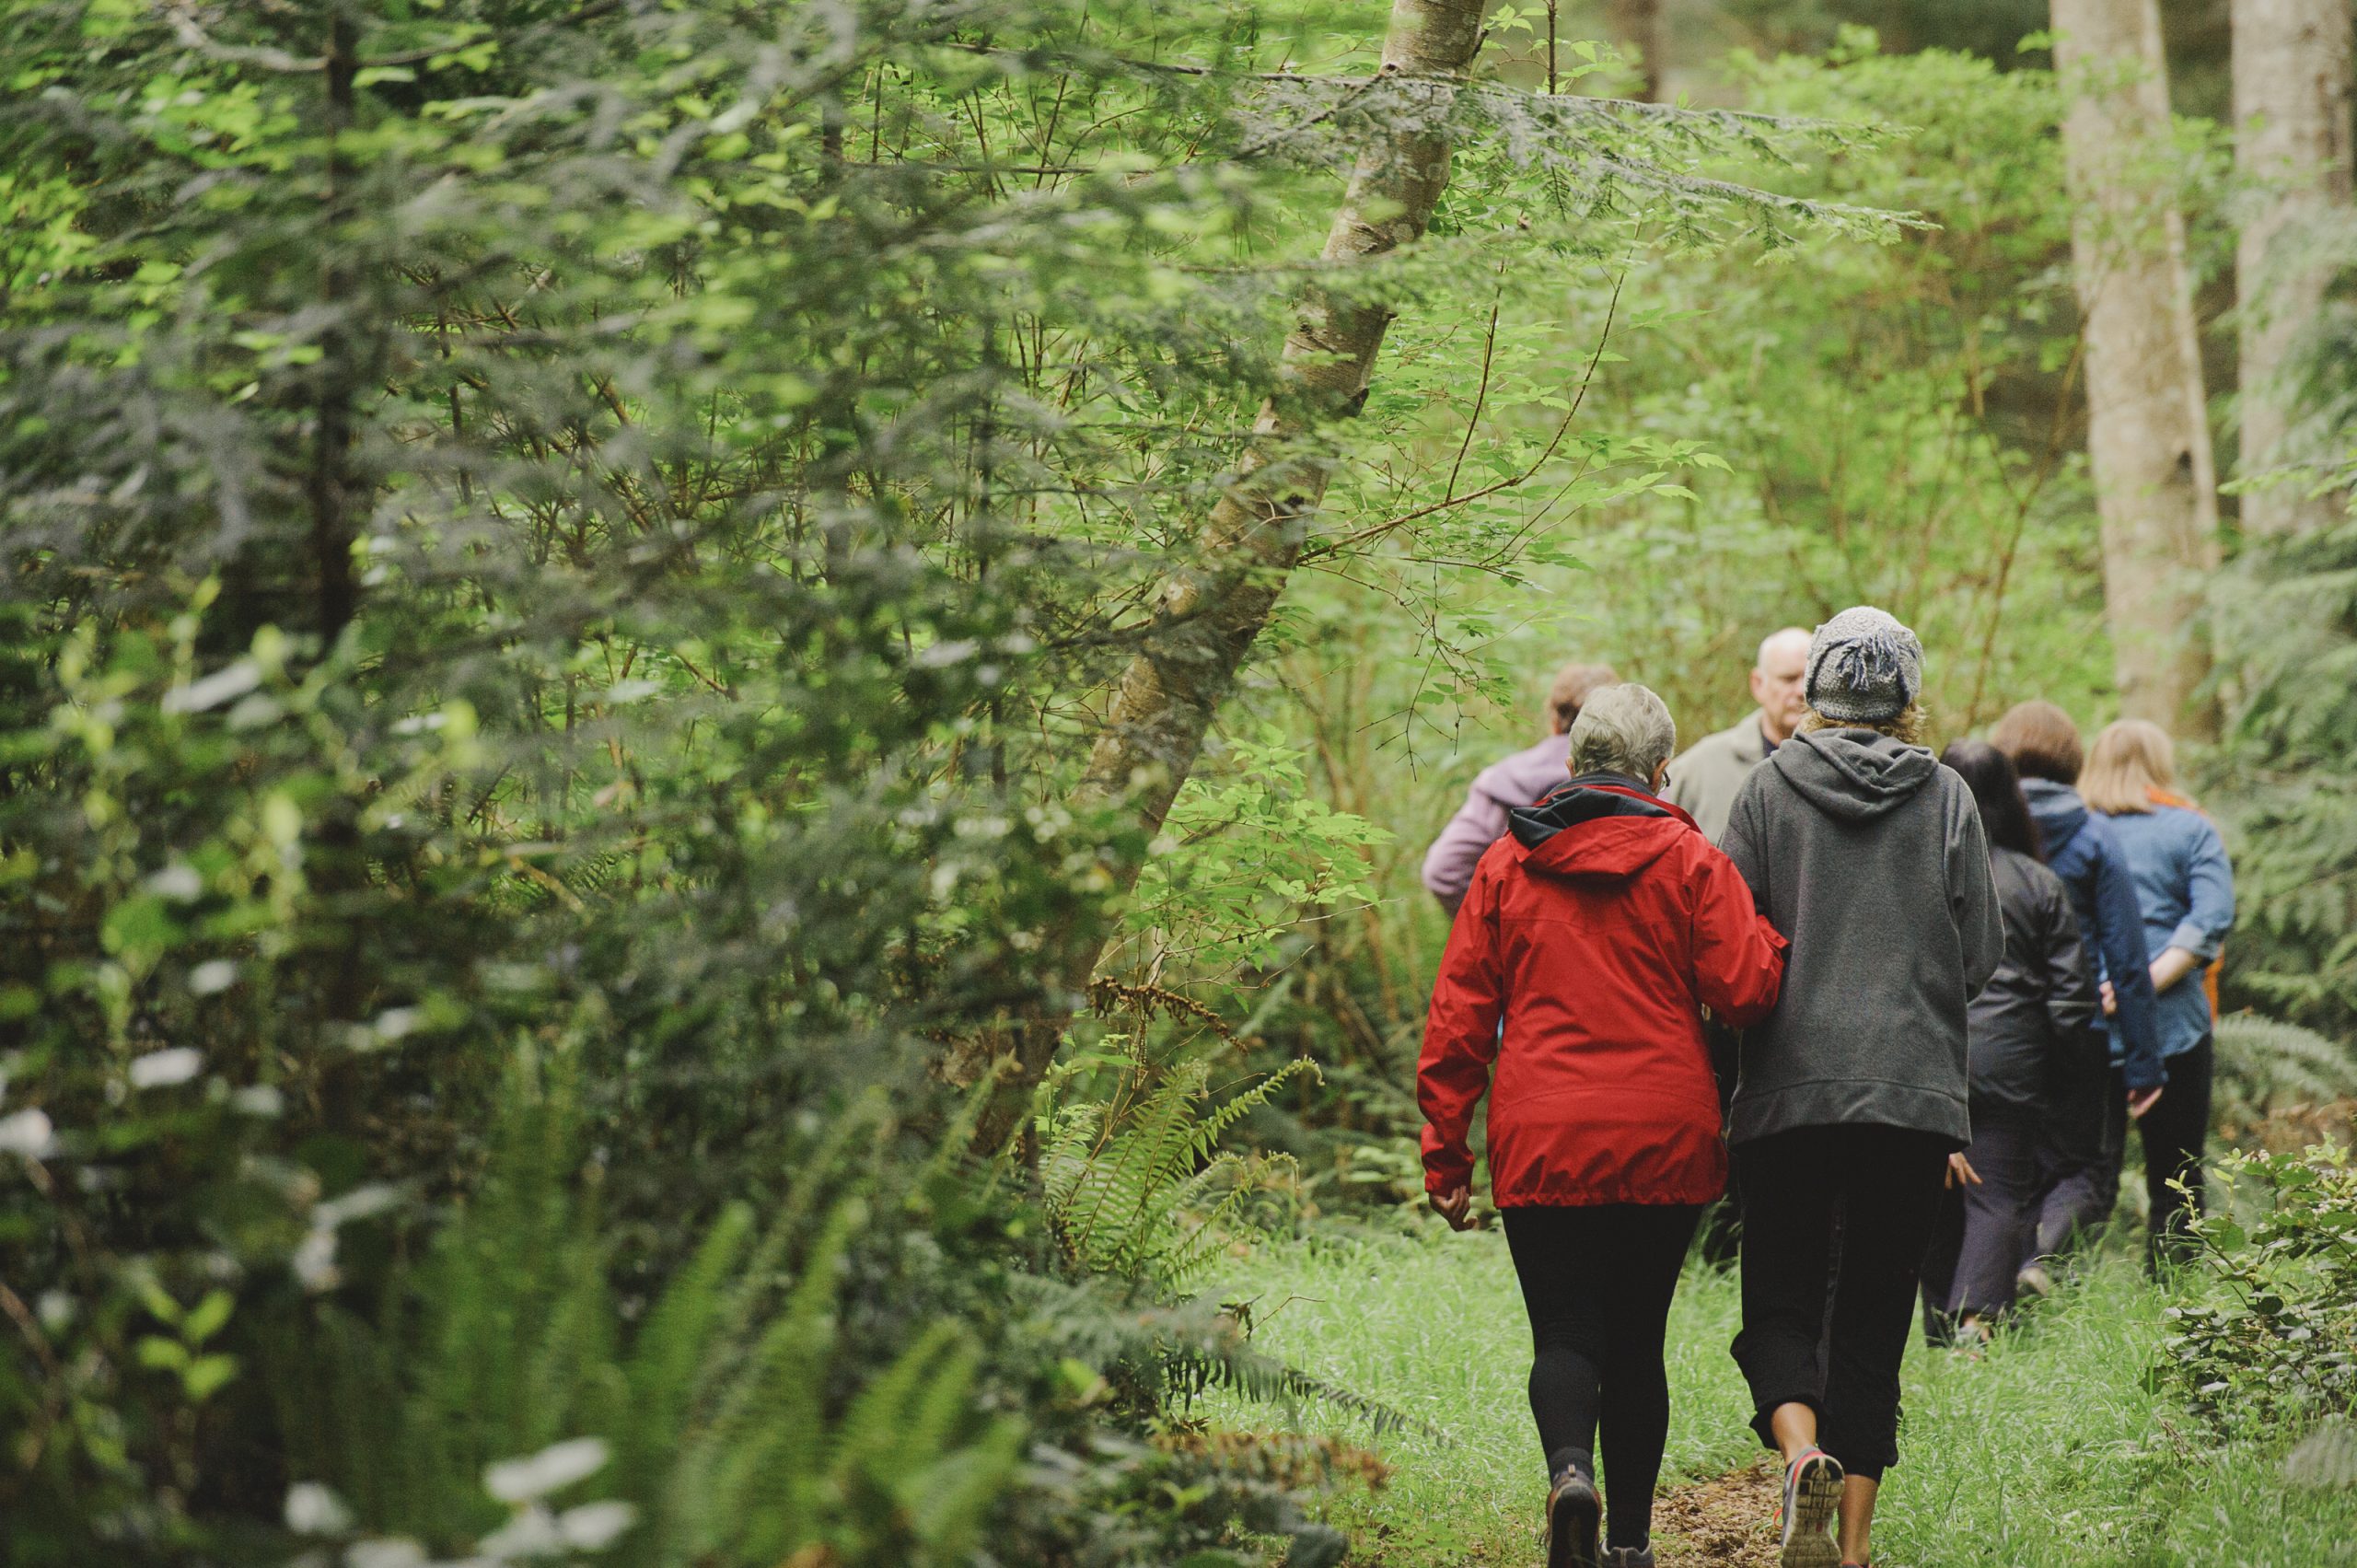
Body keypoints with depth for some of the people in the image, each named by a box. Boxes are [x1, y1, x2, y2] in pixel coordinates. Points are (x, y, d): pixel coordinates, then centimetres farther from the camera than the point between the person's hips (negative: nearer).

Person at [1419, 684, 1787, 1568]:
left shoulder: (1505, 866, 6)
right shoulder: (1688, 861, 0)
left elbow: (1458, 1017, 4)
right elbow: (1745, 988, -7)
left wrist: (1444, 1155, 7)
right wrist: (1769, 938, 15)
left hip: (1540, 1146, 0)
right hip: (1664, 1146, 0)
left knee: (1565, 1333, 3)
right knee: (1637, 1340, 12)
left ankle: (1569, 1467, -25)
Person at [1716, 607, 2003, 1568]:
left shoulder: (1771, 787, 1)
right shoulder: (1946, 797, 4)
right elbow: (1981, 955, 6)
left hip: (1790, 1090, -1)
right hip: (1915, 1092, 1)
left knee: (1780, 1305, 7)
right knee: (1874, 1318, 10)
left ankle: (1803, 1453, -21)